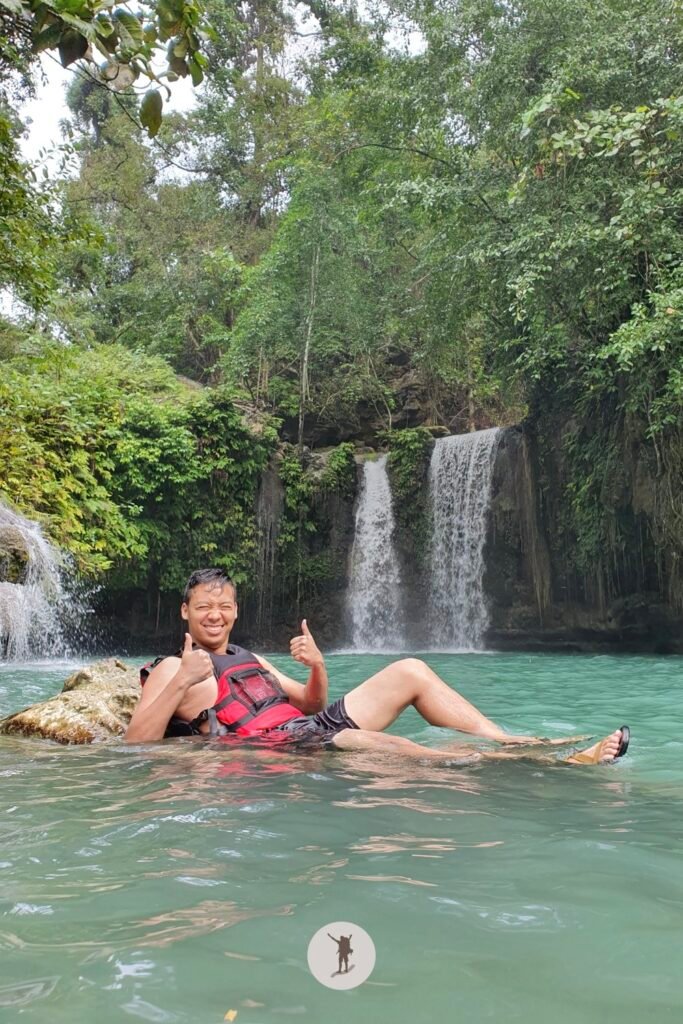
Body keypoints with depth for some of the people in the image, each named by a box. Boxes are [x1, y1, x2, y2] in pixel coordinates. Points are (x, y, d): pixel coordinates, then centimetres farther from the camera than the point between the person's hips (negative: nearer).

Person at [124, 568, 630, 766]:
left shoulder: (248, 658, 26)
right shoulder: (171, 668, 6)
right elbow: (137, 743, -9)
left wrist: (318, 667, 3)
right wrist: (181, 682, -21)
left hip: (311, 726, 9)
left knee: (410, 670, -2)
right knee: (379, 743, -35)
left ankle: (513, 742, -9)